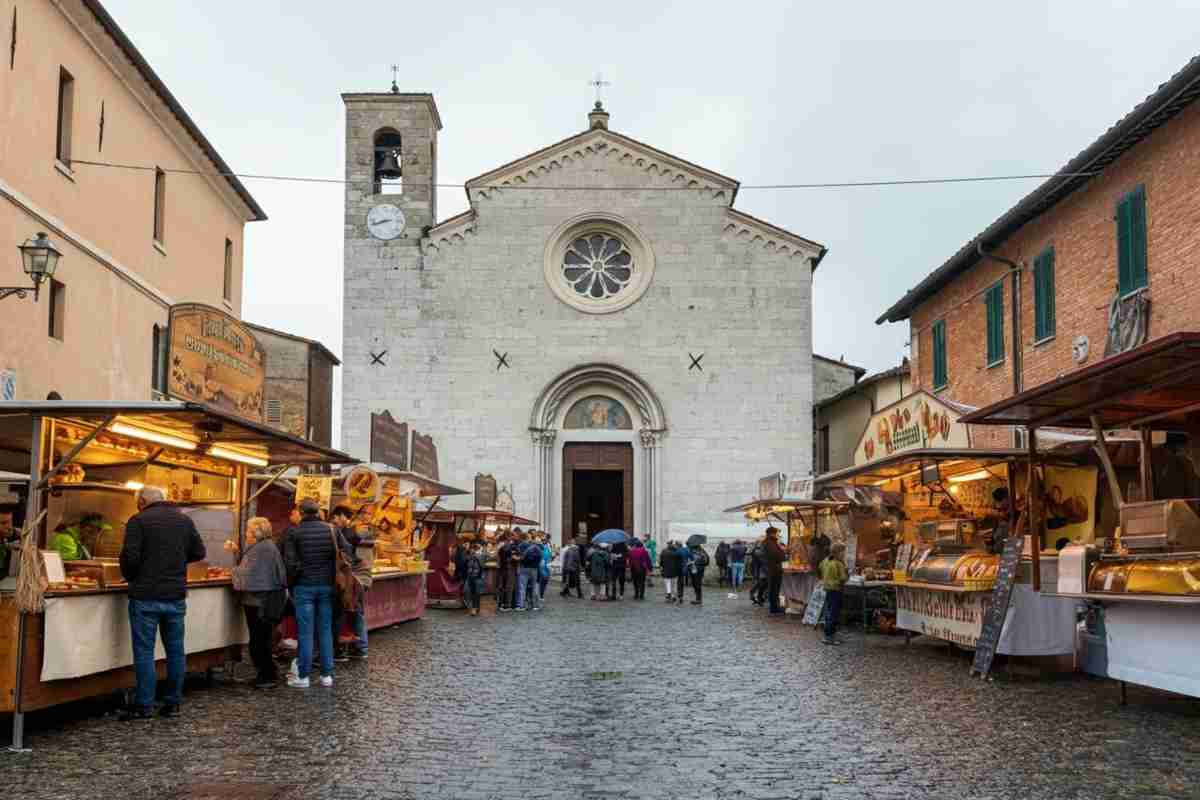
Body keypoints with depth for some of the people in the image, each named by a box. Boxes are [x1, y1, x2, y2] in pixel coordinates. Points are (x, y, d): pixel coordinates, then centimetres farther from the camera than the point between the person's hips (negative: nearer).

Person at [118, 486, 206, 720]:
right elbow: (199, 552, 11)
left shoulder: (138, 521, -7)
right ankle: (173, 703, 16)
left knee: (144, 651, 2)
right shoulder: (185, 520, 8)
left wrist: (130, 577, 5)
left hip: (145, 596, -4)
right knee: (175, 650, 11)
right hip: (176, 595, 4)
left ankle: (144, 705, 3)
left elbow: (129, 556, -13)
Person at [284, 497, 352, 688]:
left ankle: (303, 676, 3)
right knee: (325, 630, 8)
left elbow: (290, 563, -10)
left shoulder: (294, 533, -6)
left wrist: (290, 583, 4)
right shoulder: (331, 530, 2)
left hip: (304, 587, -2)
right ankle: (327, 675, 10)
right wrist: (335, 576, 12)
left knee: (306, 632, 1)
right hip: (327, 586, 3)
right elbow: (348, 553, 0)